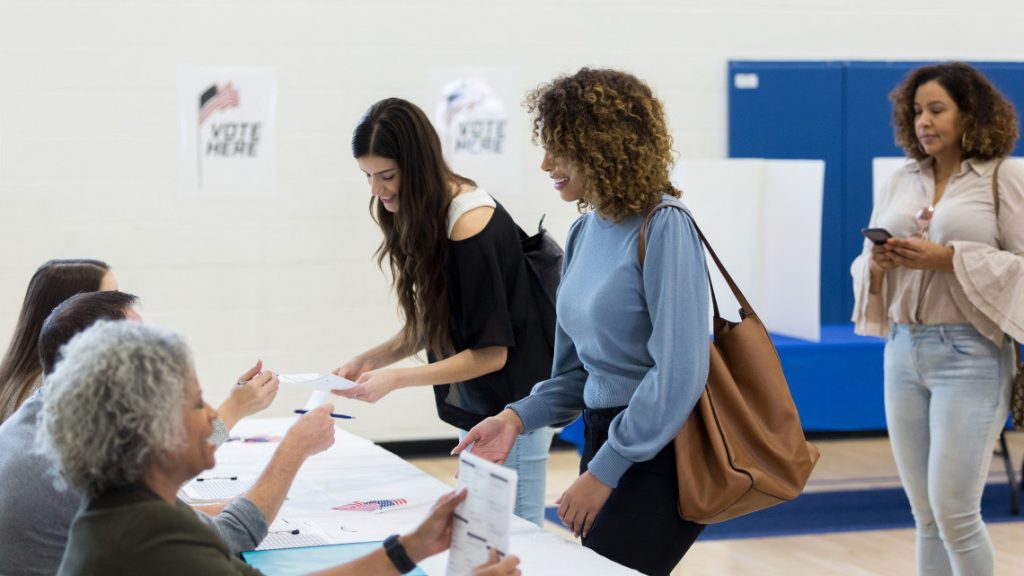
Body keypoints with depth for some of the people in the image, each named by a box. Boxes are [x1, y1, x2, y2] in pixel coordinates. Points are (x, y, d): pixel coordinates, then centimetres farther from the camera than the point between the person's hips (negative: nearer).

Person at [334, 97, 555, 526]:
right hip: (477, 409, 9)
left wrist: (396, 379, -19)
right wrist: (372, 360, 0)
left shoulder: (471, 227, -20)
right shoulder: (429, 218, 5)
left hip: (510, 411, -9)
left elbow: (491, 353, -18)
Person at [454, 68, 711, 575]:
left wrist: (602, 472, -16)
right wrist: (517, 418, -2)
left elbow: (679, 372, -20)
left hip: (656, 453, -8)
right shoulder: (584, 232, 9)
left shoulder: (662, 228, -15)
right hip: (603, 438, 8)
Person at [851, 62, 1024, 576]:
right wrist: (878, 263, -9)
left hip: (970, 354, -5)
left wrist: (948, 259, -16)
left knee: (954, 510, -7)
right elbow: (865, 267, 14)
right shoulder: (901, 182, 12)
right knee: (925, 514, 7)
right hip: (902, 353, 5)